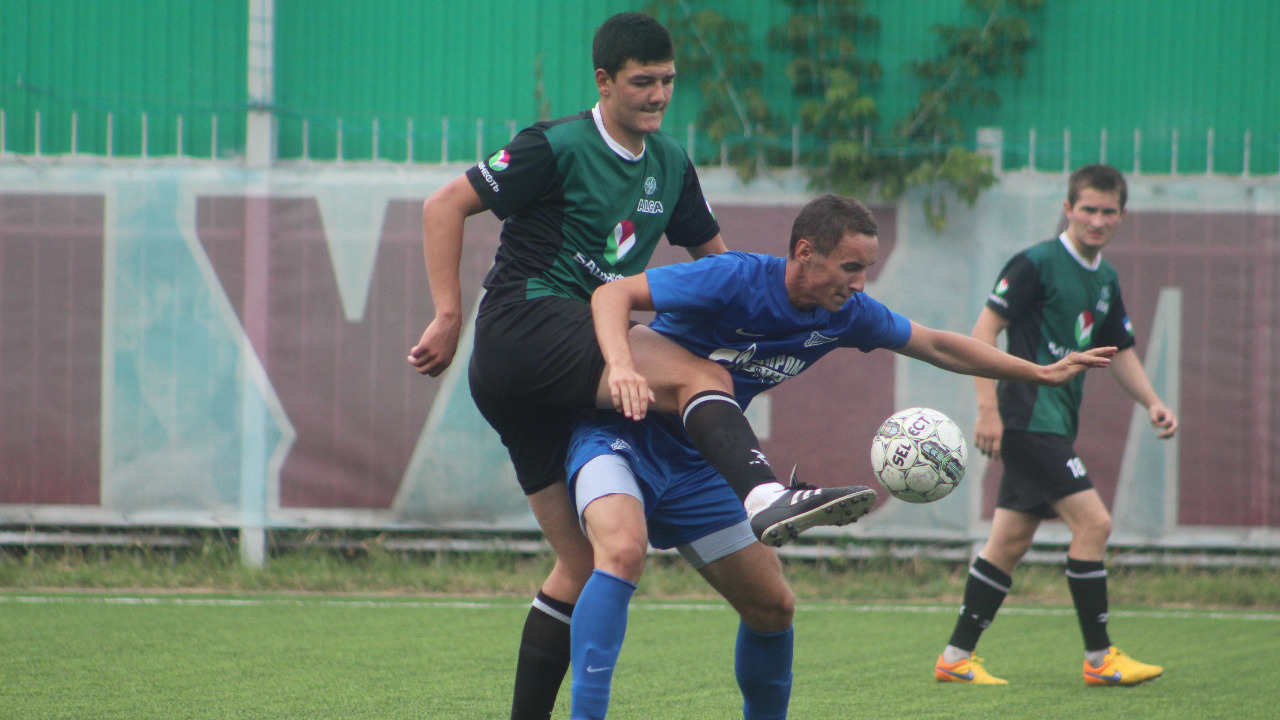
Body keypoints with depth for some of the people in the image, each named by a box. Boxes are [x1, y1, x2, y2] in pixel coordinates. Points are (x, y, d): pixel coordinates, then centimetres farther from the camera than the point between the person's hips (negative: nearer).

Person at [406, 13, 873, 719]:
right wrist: (449, 318, -9)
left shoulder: (670, 165, 17)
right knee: (699, 374, -29)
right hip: (524, 324, -8)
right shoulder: (557, 148, -5)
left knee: (583, 560, 5)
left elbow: (713, 254, 28)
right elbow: (443, 207, -3)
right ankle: (766, 497, -55)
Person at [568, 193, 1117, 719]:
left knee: (773, 606, 8)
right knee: (623, 551, -35)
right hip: (622, 435, -7)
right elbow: (613, 294, -23)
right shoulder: (735, 281, -23)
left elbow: (937, 346, 13)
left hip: (694, 463, 7)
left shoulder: (845, 314, -2)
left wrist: (1042, 373, 15)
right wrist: (622, 368, -42)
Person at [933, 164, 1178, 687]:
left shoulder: (1105, 280, 15)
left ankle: (957, 658, 14)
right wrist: (988, 407, -18)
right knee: (1093, 522, -14)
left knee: (1009, 542, 9)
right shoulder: (1037, 264, -10)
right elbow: (985, 328, -12)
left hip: (1056, 424, 9)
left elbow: (1119, 351, 24)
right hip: (1029, 420, -9)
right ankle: (1099, 658, -8)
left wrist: (1152, 402, 8)